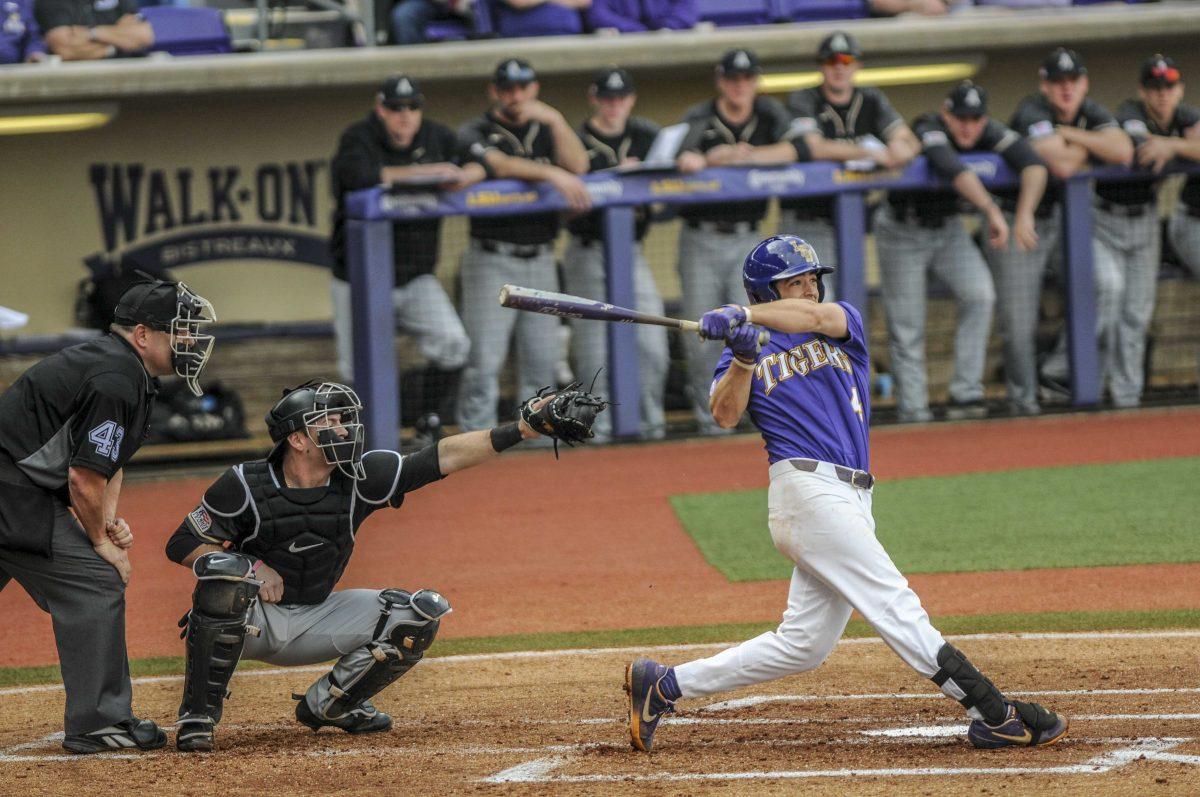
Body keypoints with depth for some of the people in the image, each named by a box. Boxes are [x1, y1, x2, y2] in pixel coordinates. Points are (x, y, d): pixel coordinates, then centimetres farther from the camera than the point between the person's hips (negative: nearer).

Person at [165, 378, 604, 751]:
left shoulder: (359, 480, -10)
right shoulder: (246, 486, -19)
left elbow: (443, 457, -14)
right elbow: (182, 546, -13)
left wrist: (526, 427, -21)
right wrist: (252, 567, -27)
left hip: (315, 620, 5)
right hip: (248, 620, -4)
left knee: (420, 615, -10)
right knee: (224, 570, -38)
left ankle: (326, 703, 8)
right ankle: (198, 713, -25)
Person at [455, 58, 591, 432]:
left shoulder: (545, 130, 13)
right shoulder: (475, 133, 0)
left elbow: (577, 165, -3)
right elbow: (498, 164, -20)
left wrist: (555, 120, -14)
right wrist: (552, 173, -32)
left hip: (539, 260, 5)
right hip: (492, 260, -5)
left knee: (543, 354, 6)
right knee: (485, 356, -10)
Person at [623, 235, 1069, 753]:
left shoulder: (845, 324, 17)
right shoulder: (747, 352, 10)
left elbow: (815, 315, -8)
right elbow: (725, 415, -8)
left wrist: (746, 315, -22)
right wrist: (742, 358, -24)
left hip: (852, 500, 6)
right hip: (807, 490, -6)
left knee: (802, 645, 6)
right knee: (893, 603, -12)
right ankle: (993, 714, -19)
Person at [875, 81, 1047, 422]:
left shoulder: (989, 132, -15)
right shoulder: (929, 131, -30)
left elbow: (1033, 165, -25)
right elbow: (954, 170, -49)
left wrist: (1024, 215, -39)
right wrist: (992, 212, -58)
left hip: (948, 228, 4)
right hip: (902, 231, -4)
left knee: (979, 294, -18)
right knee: (907, 327, -5)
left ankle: (965, 393, -14)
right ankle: (913, 410, 2)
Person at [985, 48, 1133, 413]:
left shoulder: (1090, 113, 0)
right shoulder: (1032, 112, -21)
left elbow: (1123, 152, -18)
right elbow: (1061, 166, -34)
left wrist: (1072, 135, -20)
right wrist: (1090, 151, -14)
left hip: (1064, 220, 5)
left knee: (1106, 280, -18)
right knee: (1019, 324, -3)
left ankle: (1063, 367, -6)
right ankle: (1023, 397, 18)